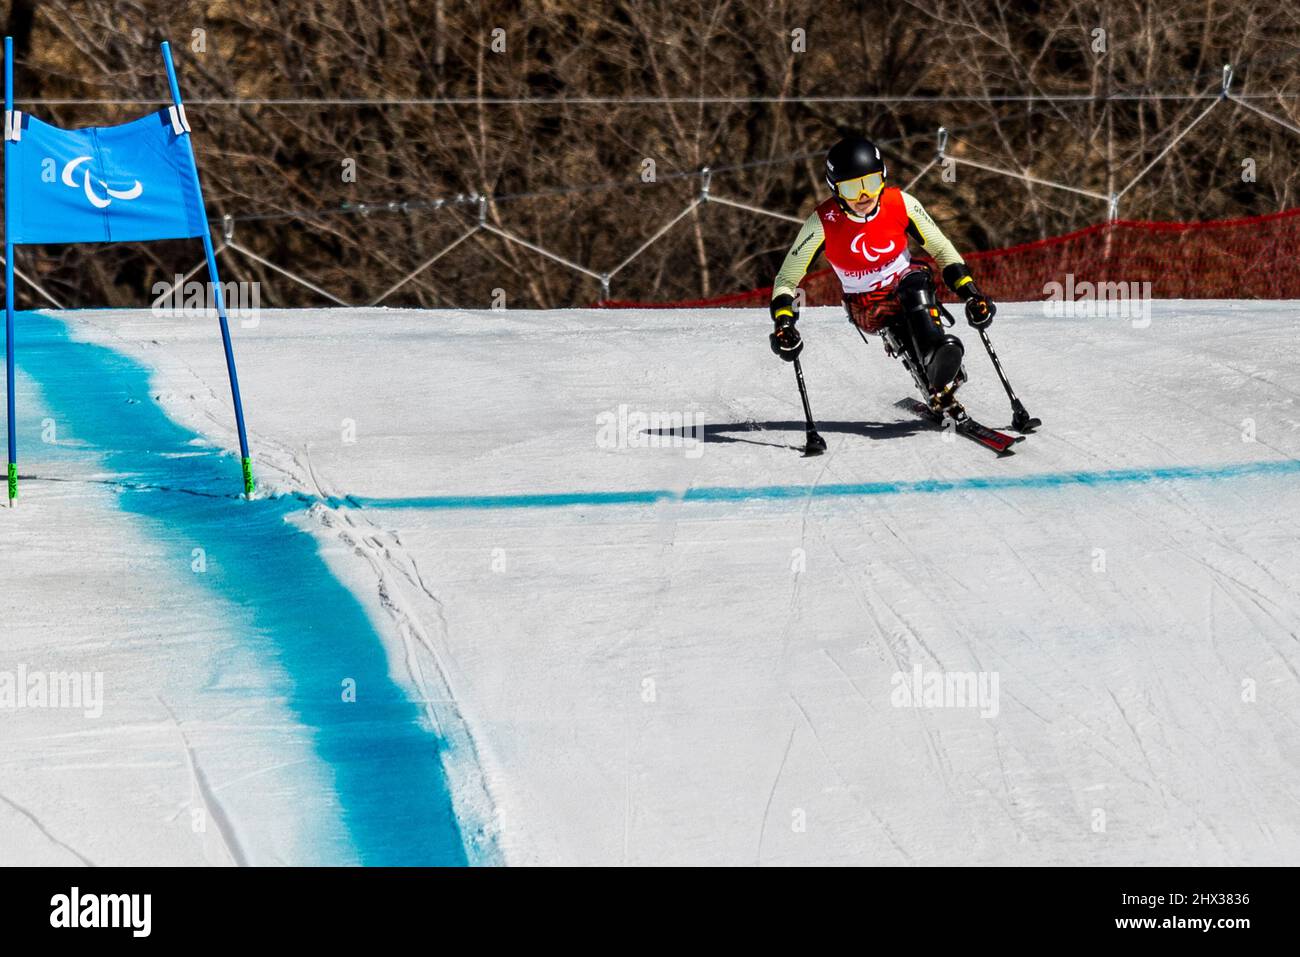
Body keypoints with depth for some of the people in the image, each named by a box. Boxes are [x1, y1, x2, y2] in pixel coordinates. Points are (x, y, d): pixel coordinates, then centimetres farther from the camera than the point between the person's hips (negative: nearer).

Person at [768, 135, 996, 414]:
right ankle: (937, 393, -37)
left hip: (908, 285, 1)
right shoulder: (823, 223, -19)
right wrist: (783, 323, -26)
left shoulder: (901, 203, -15)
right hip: (867, 307, -1)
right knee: (892, 323, -32)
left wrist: (971, 294, -14)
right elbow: (786, 280, -9)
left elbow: (942, 250, -3)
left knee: (917, 279, -32)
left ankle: (937, 356, -40)